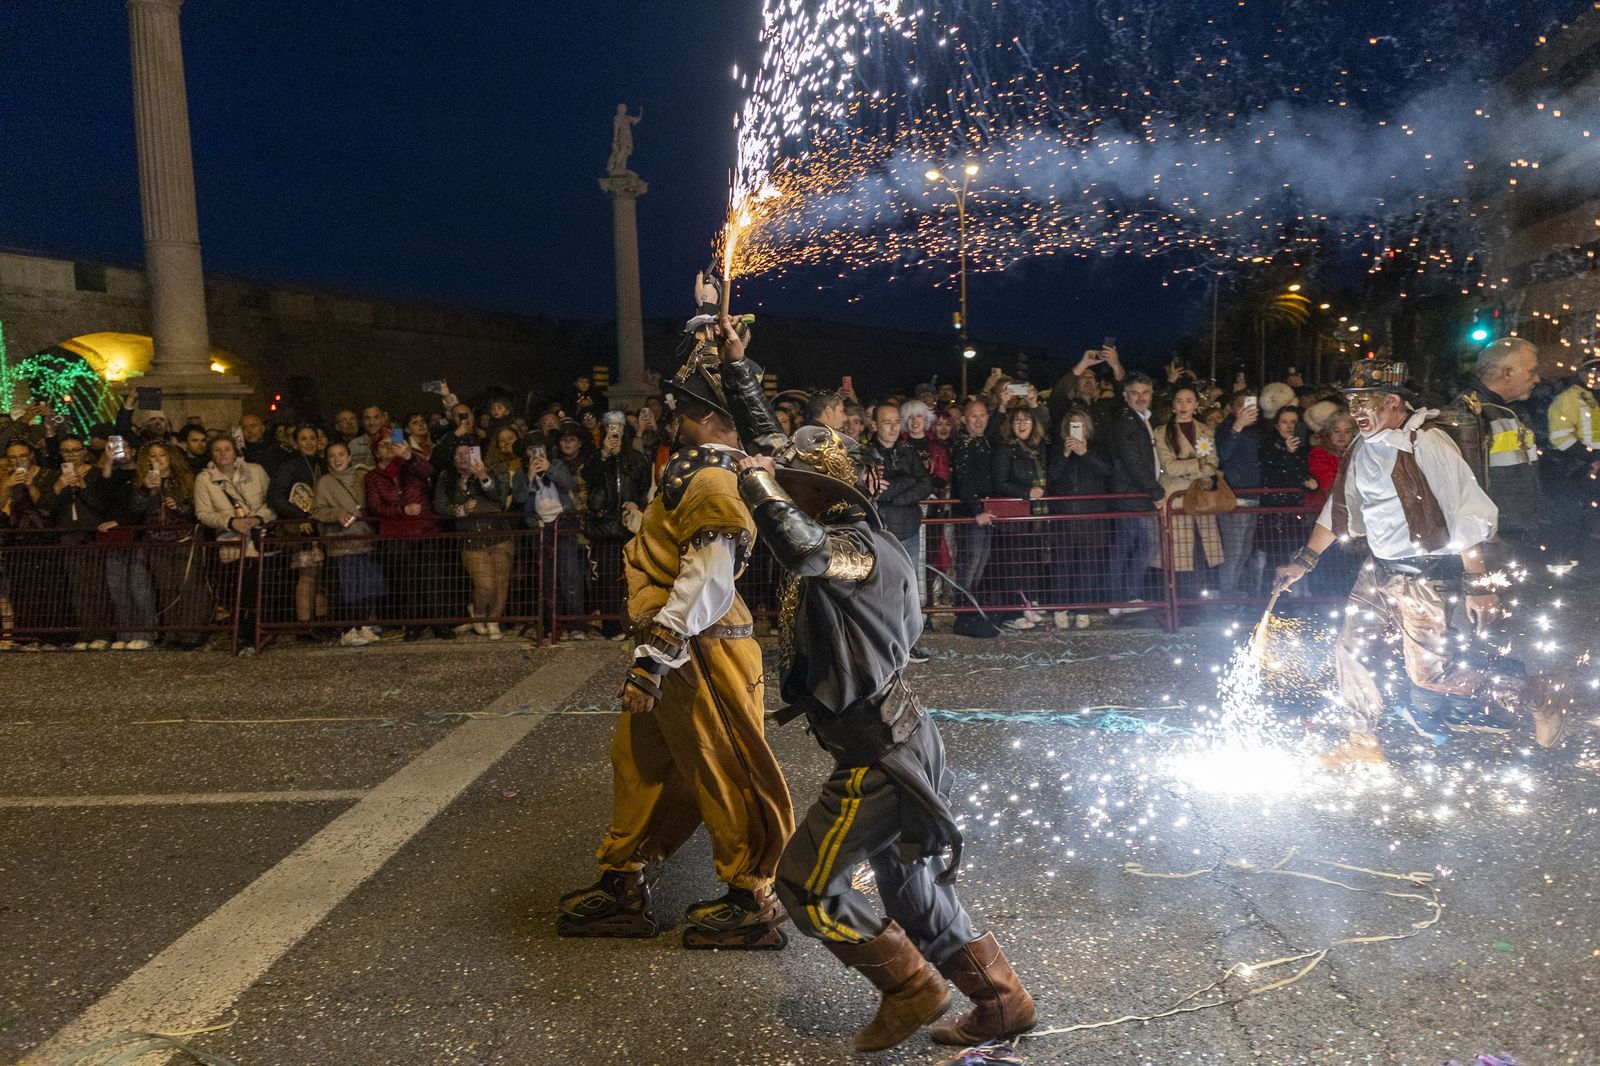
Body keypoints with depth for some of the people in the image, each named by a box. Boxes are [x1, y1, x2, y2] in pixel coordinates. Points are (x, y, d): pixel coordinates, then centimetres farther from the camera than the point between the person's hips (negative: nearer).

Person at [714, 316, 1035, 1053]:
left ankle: (911, 987, 13)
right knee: (910, 888, 18)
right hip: (895, 744, 9)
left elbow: (803, 552, -44)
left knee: (806, 884, 0)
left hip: (880, 755, -9)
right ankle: (1001, 1000, 29)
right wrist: (735, 363, 17)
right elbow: (767, 441, 15)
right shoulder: (837, 528, 7)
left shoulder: (862, 544, -18)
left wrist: (756, 483, -30)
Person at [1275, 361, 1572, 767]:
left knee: (1430, 673, -4)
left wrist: (1478, 584, -21)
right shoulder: (1364, 448, 7)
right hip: (1379, 570, 8)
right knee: (1351, 651, 8)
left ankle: (1540, 696, 15)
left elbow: (1467, 514, -20)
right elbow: (1339, 508, 16)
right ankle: (1362, 743, 24)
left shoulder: (1427, 443, -18)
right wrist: (1303, 562, 15)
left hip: (1425, 576, -8)